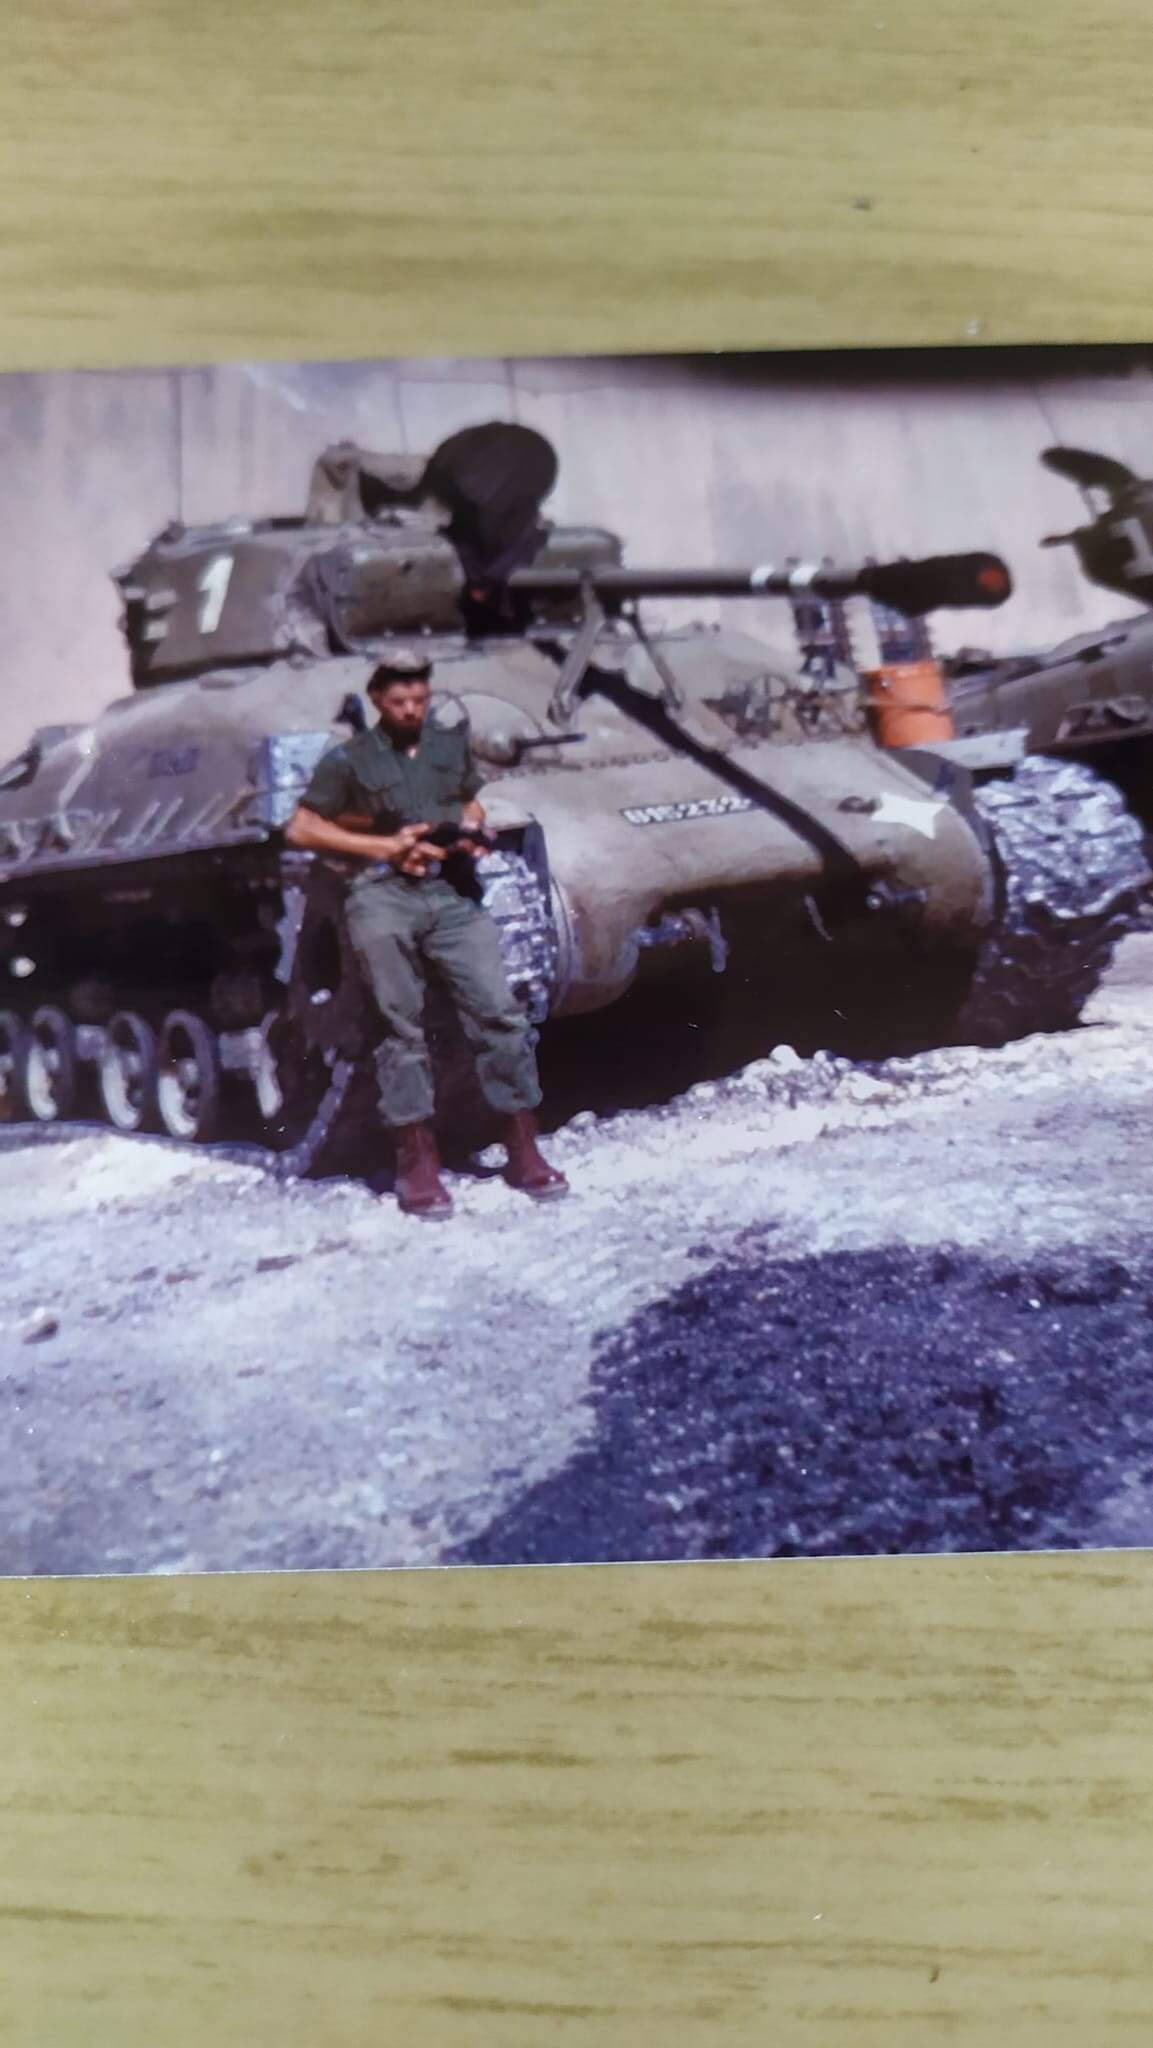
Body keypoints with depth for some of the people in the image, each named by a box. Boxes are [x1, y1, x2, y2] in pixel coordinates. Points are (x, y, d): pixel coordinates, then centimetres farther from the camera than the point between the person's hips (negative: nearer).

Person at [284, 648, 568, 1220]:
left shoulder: (452, 745, 20)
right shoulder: (349, 760, 10)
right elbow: (300, 829, 6)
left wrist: (473, 835, 7)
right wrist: (383, 845, -2)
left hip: (453, 894, 2)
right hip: (384, 898, -2)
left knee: (499, 1012, -8)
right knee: (401, 1028, -5)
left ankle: (524, 1152, -2)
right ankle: (417, 1163, 0)